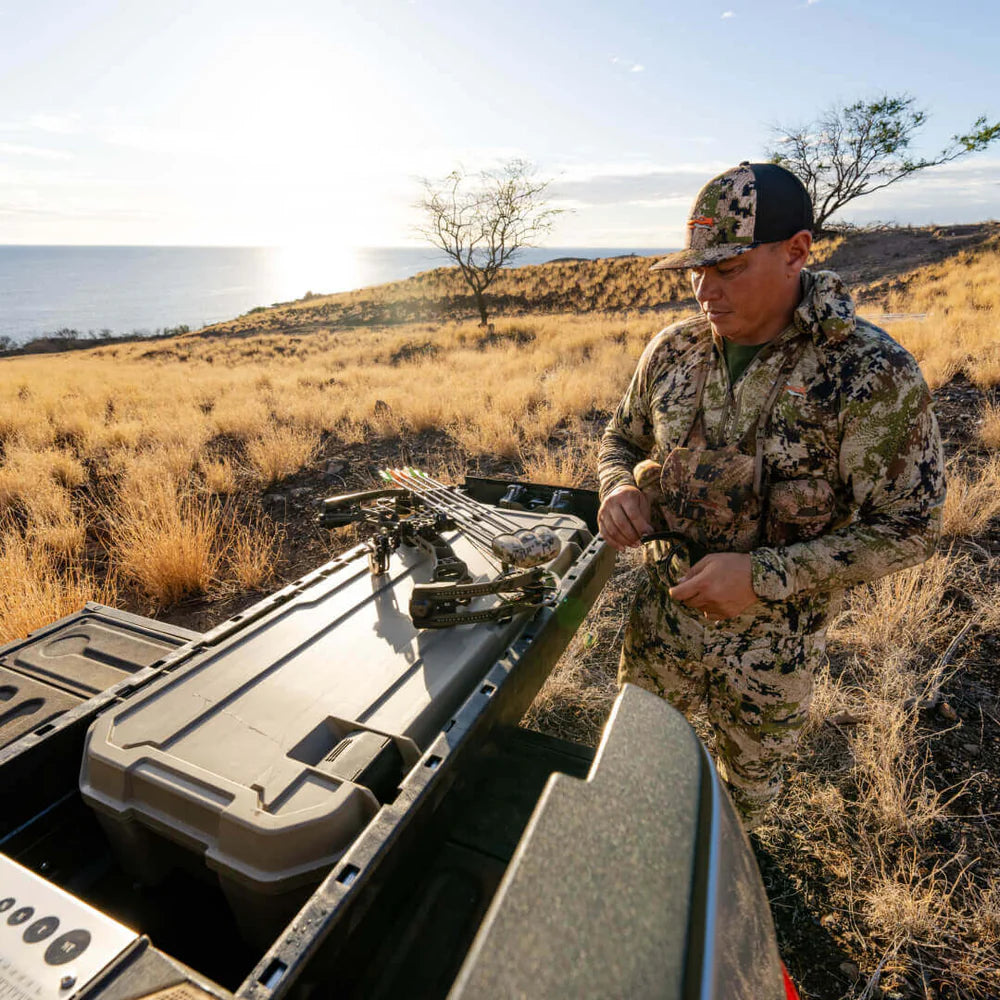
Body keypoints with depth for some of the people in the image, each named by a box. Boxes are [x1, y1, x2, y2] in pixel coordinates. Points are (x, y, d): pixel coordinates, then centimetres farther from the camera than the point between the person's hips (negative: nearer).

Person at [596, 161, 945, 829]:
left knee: (751, 779, 24)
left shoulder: (873, 372, -19)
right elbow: (622, 439, 9)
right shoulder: (672, 351, -5)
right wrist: (620, 486, -16)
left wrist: (765, 576, -27)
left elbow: (909, 528, -16)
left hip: (773, 640, -3)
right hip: (661, 612, 4)